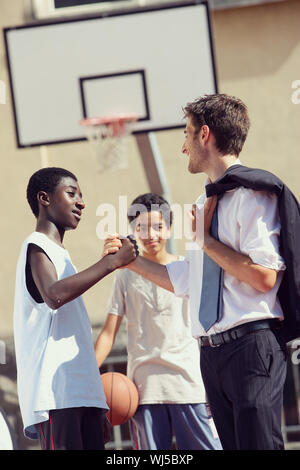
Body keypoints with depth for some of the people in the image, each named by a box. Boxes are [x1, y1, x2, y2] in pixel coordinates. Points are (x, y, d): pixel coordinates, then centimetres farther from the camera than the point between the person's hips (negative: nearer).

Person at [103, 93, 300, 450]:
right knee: (233, 445, 9)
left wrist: (206, 239, -10)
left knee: (259, 444, -12)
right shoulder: (206, 203, 19)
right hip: (212, 351, 9)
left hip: (251, 345, -9)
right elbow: (183, 281, 27)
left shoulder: (254, 192, -8)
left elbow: (263, 277, -20)